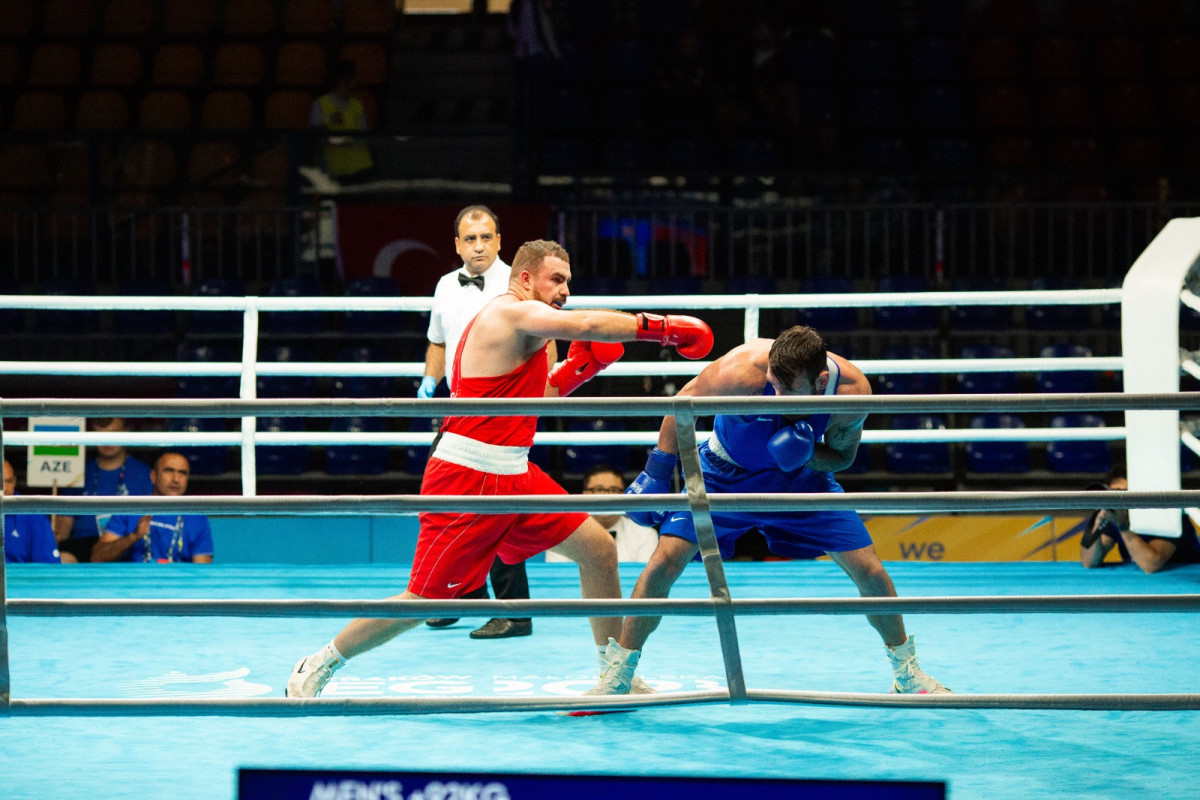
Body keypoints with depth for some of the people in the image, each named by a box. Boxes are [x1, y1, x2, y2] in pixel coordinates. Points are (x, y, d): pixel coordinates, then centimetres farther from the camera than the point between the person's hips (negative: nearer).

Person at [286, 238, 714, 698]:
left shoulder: (525, 334, 19)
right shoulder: (514, 312, -12)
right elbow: (589, 324, -25)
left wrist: (578, 369, 11)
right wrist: (662, 328, -18)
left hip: (514, 476, 10)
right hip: (468, 479, -10)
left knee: (600, 551, 6)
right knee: (424, 602, -5)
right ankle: (318, 667, 11)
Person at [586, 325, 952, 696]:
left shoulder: (852, 390, -28)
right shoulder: (742, 370, -37)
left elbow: (842, 456, -8)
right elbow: (684, 403, -17)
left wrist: (806, 455, -31)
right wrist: (656, 474, -14)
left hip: (801, 476, 2)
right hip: (726, 472, -2)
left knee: (869, 571, -5)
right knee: (664, 561, -16)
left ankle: (907, 672, 19)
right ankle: (616, 676, 0)